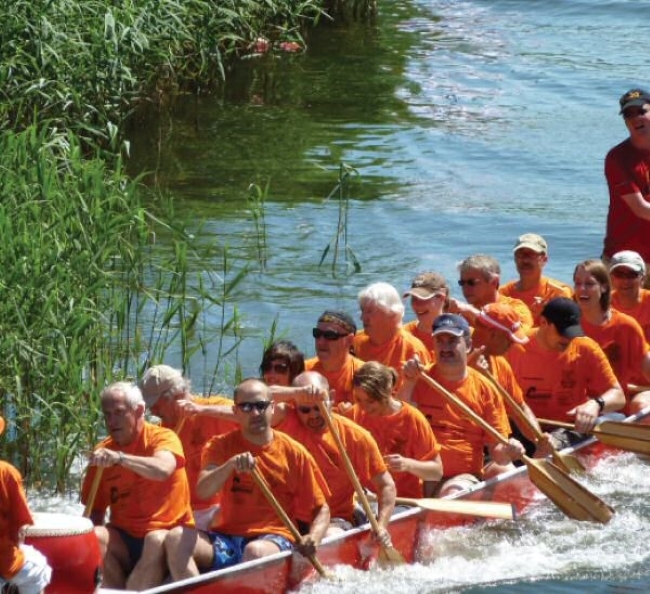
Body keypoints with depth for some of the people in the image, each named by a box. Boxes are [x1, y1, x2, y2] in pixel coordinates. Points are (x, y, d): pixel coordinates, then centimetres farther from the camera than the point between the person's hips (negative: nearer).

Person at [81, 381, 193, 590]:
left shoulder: (163, 438, -5)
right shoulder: (102, 452, 7)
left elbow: (162, 469, -28)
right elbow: (95, 512, 9)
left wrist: (120, 458, -41)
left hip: (168, 535, -4)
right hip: (123, 541, 4)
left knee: (157, 541, -35)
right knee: (94, 536, -26)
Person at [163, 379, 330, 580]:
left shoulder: (294, 453, 5)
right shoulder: (221, 446, 8)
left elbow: (321, 509, 9)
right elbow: (203, 492, -10)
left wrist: (313, 539, -12)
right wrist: (231, 465, -28)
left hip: (273, 538, -3)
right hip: (227, 539, 3)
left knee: (256, 551, -39)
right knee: (176, 538, -25)